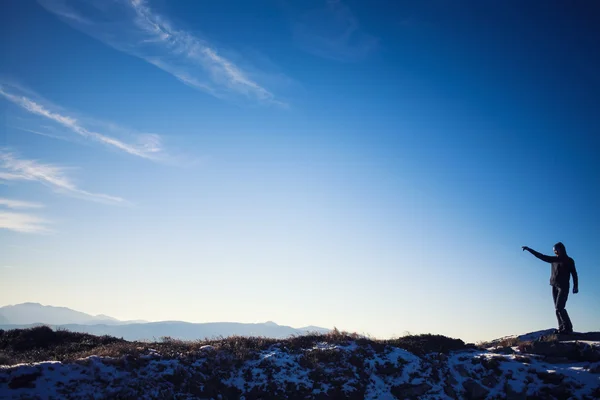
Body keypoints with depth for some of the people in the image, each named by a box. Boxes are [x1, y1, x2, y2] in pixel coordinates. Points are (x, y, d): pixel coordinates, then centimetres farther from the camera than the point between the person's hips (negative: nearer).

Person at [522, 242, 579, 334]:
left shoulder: (569, 261, 0)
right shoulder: (554, 259, 13)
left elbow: (574, 274, -1)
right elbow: (541, 256, 16)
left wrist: (575, 286, -10)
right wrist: (529, 249, 14)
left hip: (563, 286, -5)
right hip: (554, 286, 5)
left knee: (559, 307, -16)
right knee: (558, 308, 0)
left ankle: (568, 327, -10)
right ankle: (562, 327, -1)